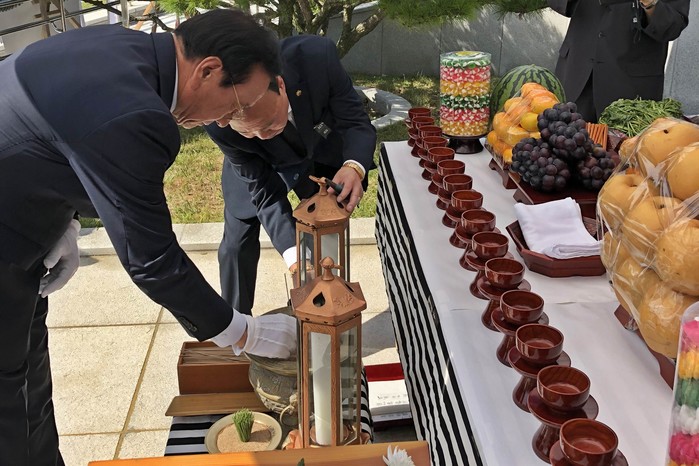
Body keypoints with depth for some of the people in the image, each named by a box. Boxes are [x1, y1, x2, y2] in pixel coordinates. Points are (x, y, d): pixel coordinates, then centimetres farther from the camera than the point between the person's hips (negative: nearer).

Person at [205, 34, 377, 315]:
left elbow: (356, 122, -28)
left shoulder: (317, 56, -41)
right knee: (237, 245, -3)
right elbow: (264, 189, -27)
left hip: (322, 150, 2)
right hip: (261, 166, -1)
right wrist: (291, 252, -39)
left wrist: (353, 166, -49)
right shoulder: (219, 125, -38)